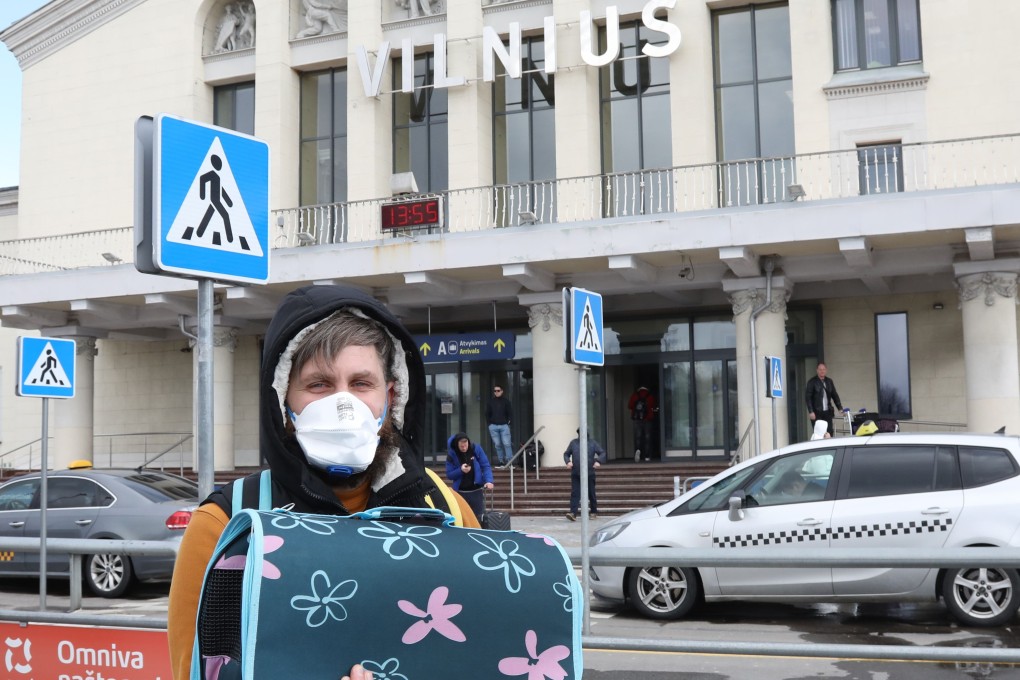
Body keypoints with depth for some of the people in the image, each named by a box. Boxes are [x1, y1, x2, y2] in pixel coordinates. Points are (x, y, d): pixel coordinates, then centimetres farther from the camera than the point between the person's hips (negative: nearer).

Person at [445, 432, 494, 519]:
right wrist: (460, 470, -23)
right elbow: (449, 475, -4)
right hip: (460, 492, 0)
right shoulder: (452, 454, -8)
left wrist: (489, 481, -21)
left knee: (479, 517, 2)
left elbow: (486, 466, -5)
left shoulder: (476, 449, -8)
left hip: (476, 491, 0)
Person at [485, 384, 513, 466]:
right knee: (497, 444, 3)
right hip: (493, 426, 2)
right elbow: (487, 414, 13)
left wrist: (508, 422, -4)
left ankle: (509, 460, -6)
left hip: (504, 425, -2)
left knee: (507, 444, -9)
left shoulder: (506, 401, 4)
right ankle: (500, 460, 10)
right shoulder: (490, 402, 8)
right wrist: (490, 423, 5)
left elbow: (510, 413, 5)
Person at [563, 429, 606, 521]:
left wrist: (598, 461, -16)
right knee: (575, 493, -9)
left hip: (589, 473, -1)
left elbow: (602, 453, 3)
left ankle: (594, 512, 26)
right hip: (576, 473, 1)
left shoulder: (592, 443, 2)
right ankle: (573, 513, -15)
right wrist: (568, 461, -7)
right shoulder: (573, 443, 6)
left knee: (591, 494, 9)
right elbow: (566, 454, 14)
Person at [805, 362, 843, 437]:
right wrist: (810, 412, -14)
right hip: (817, 413, -4)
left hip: (827, 412, 4)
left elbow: (834, 395, 16)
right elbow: (808, 397, -6)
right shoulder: (812, 382, -2)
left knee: (830, 433, -2)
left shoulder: (829, 381, 12)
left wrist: (840, 408, 7)